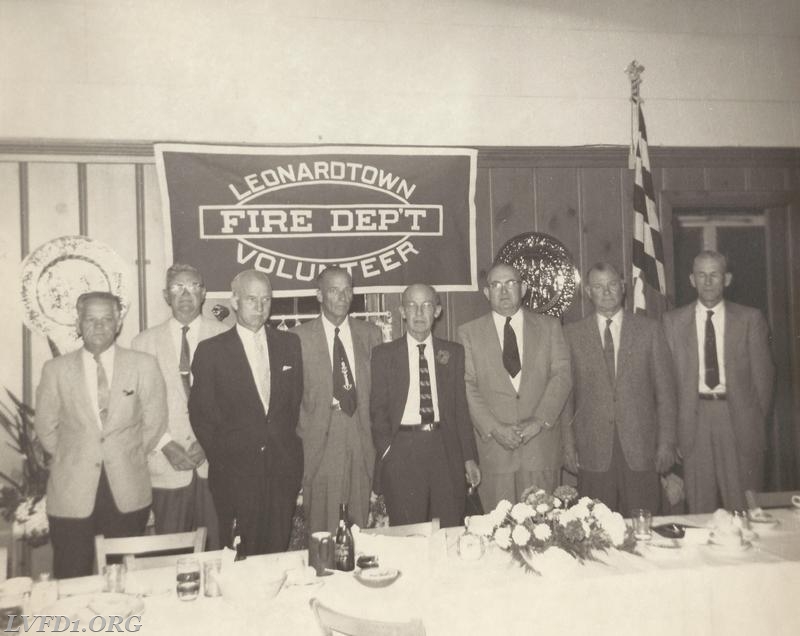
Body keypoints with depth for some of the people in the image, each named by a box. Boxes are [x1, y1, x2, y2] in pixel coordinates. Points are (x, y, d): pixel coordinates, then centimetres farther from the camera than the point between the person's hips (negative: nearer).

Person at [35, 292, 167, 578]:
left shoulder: (144, 366, -1)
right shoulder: (56, 369, 0)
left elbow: (154, 422, 5)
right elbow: (46, 427, 8)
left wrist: (130, 457, 6)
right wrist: (71, 458, 7)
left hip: (127, 492, 0)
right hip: (72, 492, 0)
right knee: (72, 579, 8)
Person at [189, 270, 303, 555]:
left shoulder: (290, 344, 8)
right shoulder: (211, 350, -2)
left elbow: (297, 400, 12)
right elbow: (200, 413, 0)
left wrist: (288, 445, 6)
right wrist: (221, 457, -3)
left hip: (283, 467, 3)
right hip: (235, 470, -2)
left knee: (278, 550, 9)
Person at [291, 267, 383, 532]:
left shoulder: (371, 334, 9)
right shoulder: (299, 337, -1)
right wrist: (300, 435, -4)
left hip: (362, 440, 3)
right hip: (319, 444, -2)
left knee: (359, 526, 7)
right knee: (322, 529, 1)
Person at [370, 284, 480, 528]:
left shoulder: (453, 352, 10)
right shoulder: (384, 354, 5)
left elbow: (460, 406, 10)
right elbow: (377, 408, 5)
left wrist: (469, 457, 6)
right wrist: (387, 450, -6)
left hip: (446, 451, 2)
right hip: (402, 453, -2)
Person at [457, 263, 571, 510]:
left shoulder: (549, 326, 11)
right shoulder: (469, 332, 7)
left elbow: (562, 376, 3)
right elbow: (467, 386, 0)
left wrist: (539, 421, -10)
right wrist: (494, 428, -11)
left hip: (541, 443, 1)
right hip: (493, 446, -1)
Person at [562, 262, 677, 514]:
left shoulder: (649, 329, 7)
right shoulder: (572, 334, 6)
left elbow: (665, 389, 6)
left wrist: (666, 443, 1)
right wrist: (568, 445, 1)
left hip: (641, 449, 0)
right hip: (593, 451, 0)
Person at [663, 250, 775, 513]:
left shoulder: (750, 318, 5)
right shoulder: (673, 321, 5)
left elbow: (763, 374, 6)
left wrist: (758, 421, 3)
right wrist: (672, 429, 0)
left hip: (738, 416, 0)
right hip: (694, 419, 0)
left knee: (744, 507, 4)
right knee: (699, 507, 5)